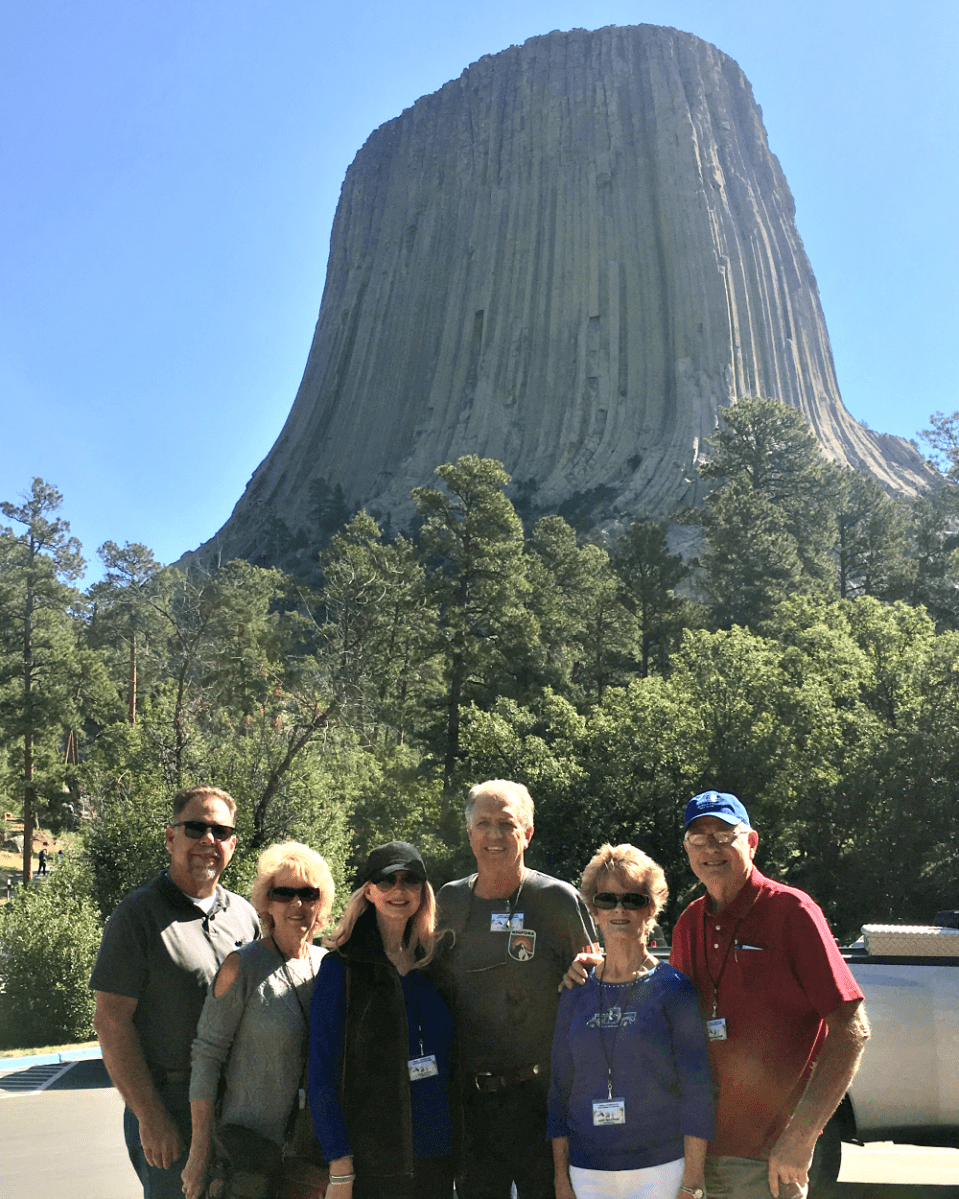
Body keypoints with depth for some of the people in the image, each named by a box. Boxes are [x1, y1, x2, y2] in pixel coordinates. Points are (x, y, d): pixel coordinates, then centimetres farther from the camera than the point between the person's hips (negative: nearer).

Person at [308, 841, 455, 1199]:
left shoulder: (431, 963, 7)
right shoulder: (342, 967, -5)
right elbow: (322, 1074, -7)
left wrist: (459, 1153, 9)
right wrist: (340, 1169, -12)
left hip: (436, 1156, 4)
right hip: (370, 1164, -4)